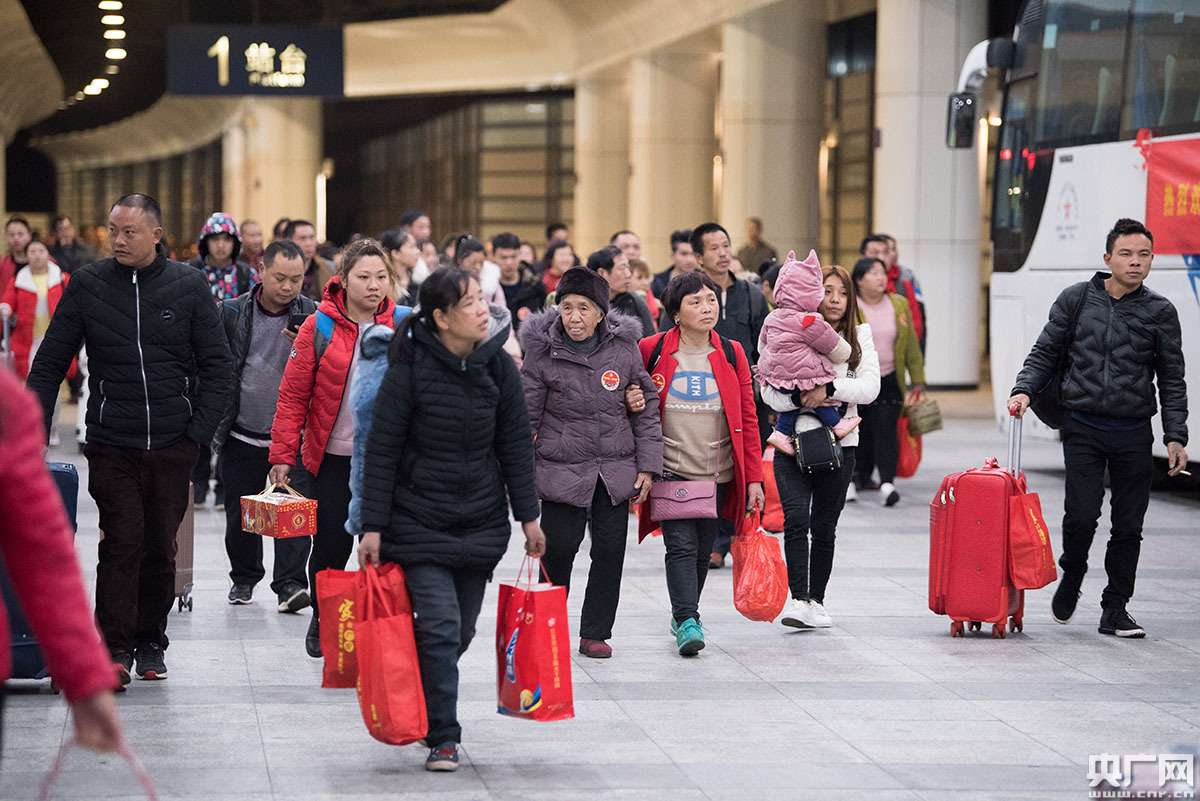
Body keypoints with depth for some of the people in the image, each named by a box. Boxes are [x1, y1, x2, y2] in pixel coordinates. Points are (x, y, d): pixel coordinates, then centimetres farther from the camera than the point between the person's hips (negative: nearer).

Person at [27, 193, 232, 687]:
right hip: (111, 443, -1)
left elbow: (216, 363, 5)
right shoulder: (87, 285, 2)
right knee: (122, 542, -10)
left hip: (173, 443, 1)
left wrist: (202, 428, -3)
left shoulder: (189, 286, 2)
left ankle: (150, 644, 20)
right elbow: (50, 362, 5)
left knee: (160, 547, 6)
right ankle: (116, 647, -4)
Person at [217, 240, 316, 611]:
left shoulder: (312, 316, 0)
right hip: (241, 437, 1)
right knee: (239, 515, 11)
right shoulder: (233, 313, 1)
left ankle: (290, 584, -7)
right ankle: (244, 576, 30)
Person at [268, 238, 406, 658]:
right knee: (331, 548, 4)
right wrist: (282, 455, -4)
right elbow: (293, 395, -1)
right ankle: (322, 625, 27)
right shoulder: (319, 327, -4)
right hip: (332, 457, -1)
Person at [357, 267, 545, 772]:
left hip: (481, 522, 4)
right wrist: (373, 527, -11)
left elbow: (515, 443, 7)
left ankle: (424, 706, 30)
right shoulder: (409, 368, -11)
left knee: (461, 631, 8)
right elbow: (381, 450, -8)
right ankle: (443, 738, -6)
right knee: (440, 626, -13)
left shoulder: (497, 365, 0)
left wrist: (528, 517, 5)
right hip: (419, 518, -4)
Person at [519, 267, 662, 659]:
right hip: (562, 468, -2)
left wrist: (647, 465, 4)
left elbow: (647, 409, 7)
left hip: (615, 468, 2)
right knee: (559, 548, -4)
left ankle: (595, 633, 13)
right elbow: (526, 417, -1)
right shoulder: (543, 353, -6)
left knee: (611, 551, 0)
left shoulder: (624, 348, 0)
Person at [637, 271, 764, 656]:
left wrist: (753, 478, 2)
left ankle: (684, 614, 27)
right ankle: (687, 622, -16)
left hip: (717, 472, 2)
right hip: (670, 469, -2)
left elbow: (748, 419, 6)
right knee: (681, 545, -13)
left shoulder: (732, 354, 4)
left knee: (702, 549, 10)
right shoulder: (652, 350, -2)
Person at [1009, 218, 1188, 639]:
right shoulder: (1076, 299, 3)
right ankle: (1072, 576, 18)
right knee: (1081, 513, -11)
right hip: (1083, 429, -1)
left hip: (1133, 435, 1)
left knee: (1128, 525, 3)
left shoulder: (1160, 312, 3)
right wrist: (1024, 390, -8)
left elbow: (1172, 379, 6)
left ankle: (1115, 609, 16)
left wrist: (1175, 437, 0)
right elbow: (1045, 352, 9)